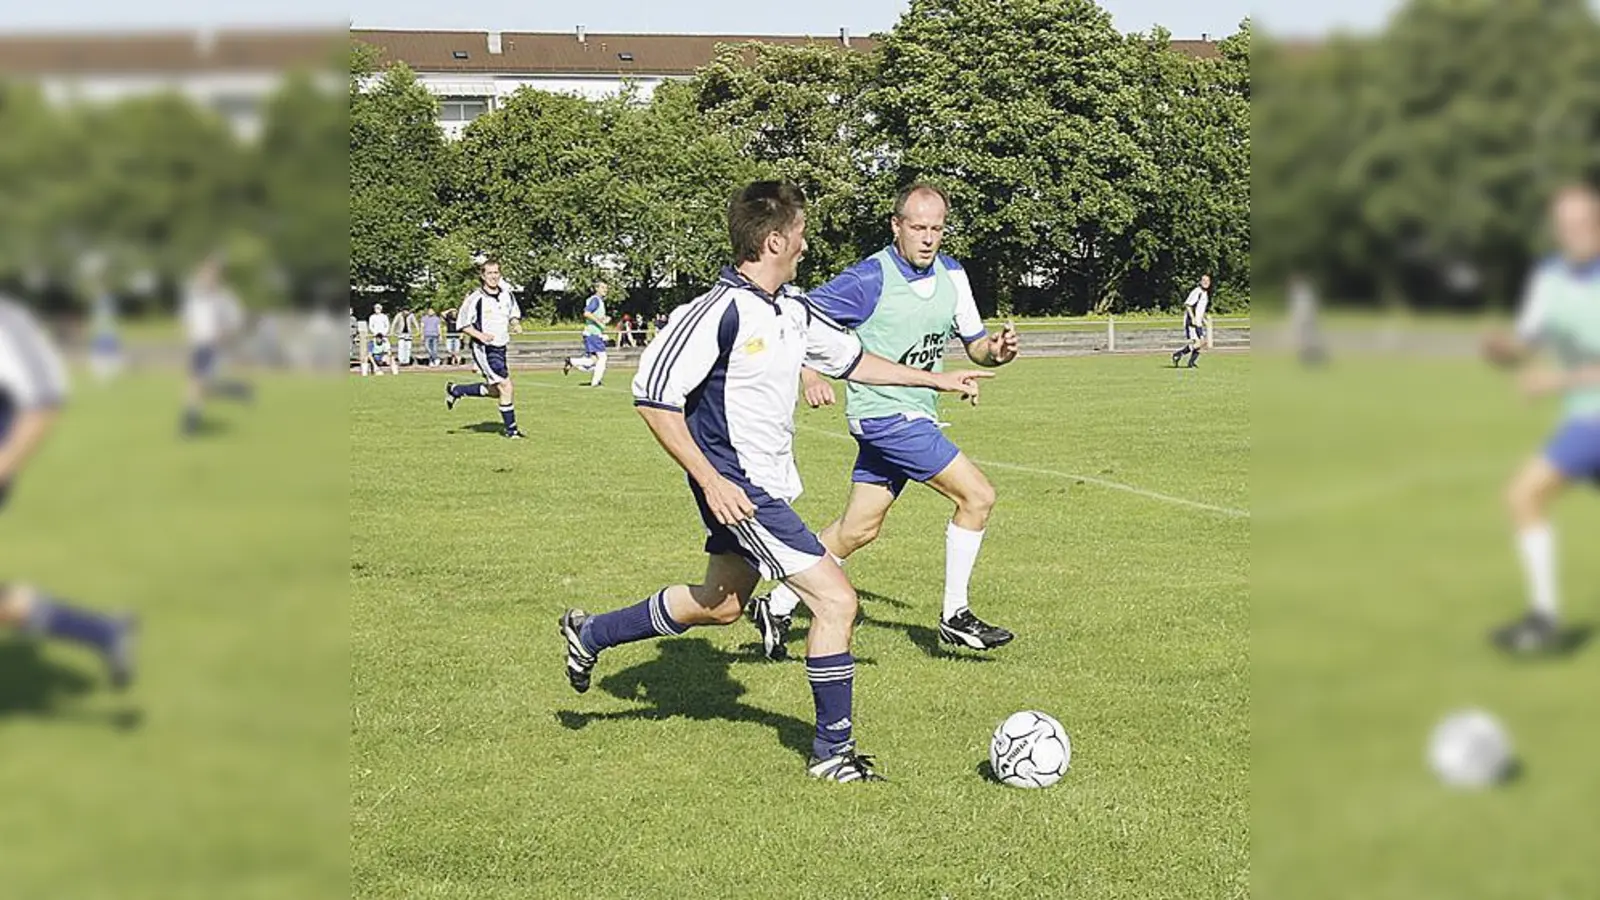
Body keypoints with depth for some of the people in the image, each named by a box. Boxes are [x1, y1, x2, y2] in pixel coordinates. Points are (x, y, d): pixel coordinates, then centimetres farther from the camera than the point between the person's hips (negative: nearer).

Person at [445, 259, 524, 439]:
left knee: (494, 391, 18)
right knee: (506, 387, -14)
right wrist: (480, 335, -24)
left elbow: (514, 314, 19)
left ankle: (455, 390, 37)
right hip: (483, 349, -7)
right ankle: (511, 429, -1)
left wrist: (516, 324, -3)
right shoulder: (475, 298, -14)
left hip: (500, 348, 7)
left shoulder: (506, 294, 3)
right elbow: (462, 324, -9)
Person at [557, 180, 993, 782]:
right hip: (738, 490, -10)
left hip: (771, 481, 10)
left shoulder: (792, 310, 5)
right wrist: (710, 480, -24)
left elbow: (851, 359, 21)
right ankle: (832, 751, 3)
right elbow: (653, 398, -21)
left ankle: (590, 635, 42)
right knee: (836, 600, -11)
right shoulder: (718, 313, -22)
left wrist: (936, 380, 22)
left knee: (720, 604, 24)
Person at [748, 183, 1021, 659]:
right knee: (977, 495, -11)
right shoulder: (871, 278, -15)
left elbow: (974, 342, 13)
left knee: (858, 529, 11)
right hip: (883, 413, -8)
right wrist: (811, 377, -27)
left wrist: (996, 350, -9)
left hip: (916, 417, 8)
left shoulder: (952, 275, 6)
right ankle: (954, 616, 1)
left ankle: (777, 607, 22)